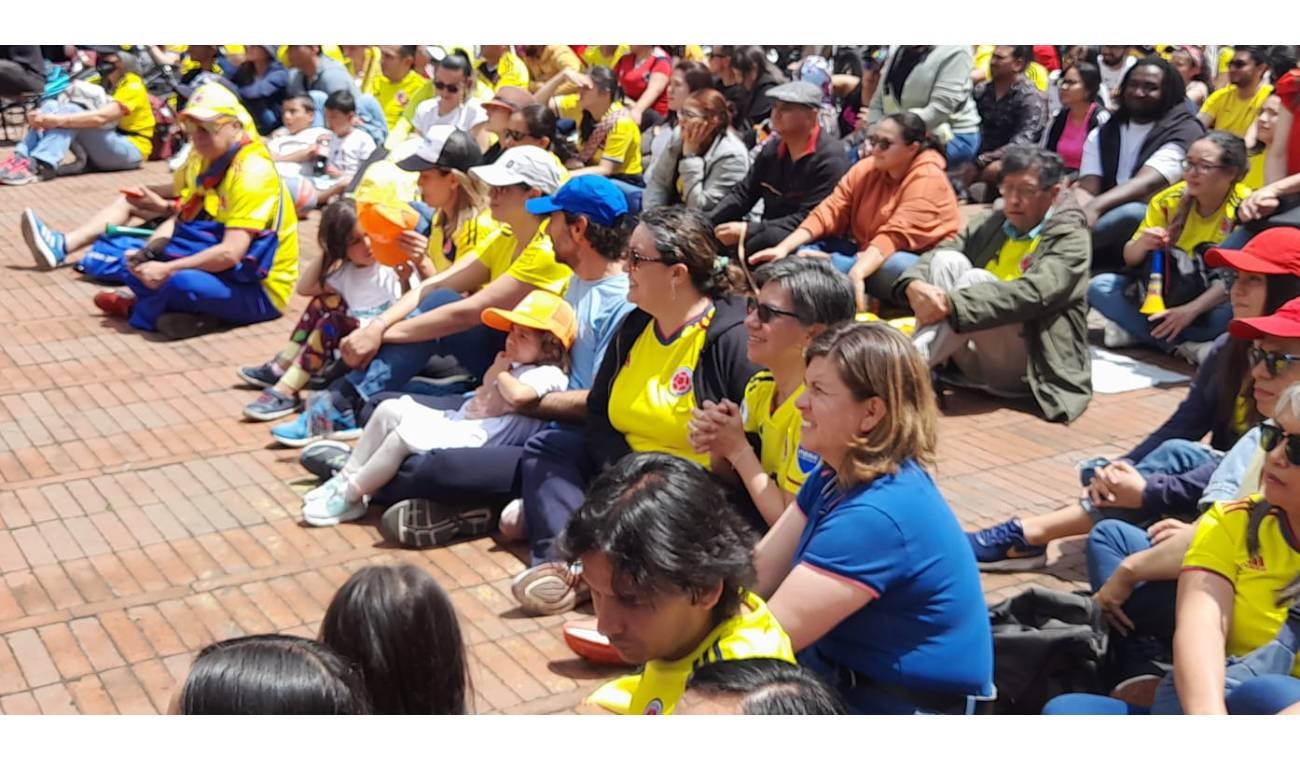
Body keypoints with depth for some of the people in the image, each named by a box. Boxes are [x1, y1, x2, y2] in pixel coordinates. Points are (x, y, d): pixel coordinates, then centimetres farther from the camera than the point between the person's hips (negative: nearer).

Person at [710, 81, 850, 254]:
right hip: (768, 235, 7)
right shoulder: (772, 149, 7)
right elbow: (742, 193, 11)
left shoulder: (830, 159, -14)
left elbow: (808, 220, -20)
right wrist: (704, 224, -6)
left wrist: (749, 230, -25)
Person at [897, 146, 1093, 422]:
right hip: (973, 364, 5)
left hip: (1023, 367, -5)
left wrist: (952, 304, -31)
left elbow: (1033, 293, -23)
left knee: (977, 279, -28)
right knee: (948, 260, -16)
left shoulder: (1071, 239, -5)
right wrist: (914, 285, -25)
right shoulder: (989, 223, 13)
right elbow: (936, 255, 0)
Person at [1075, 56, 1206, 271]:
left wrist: (1095, 207, -36)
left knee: (1134, 212, -38)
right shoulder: (1102, 134, 15)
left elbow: (1146, 183, -18)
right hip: (1106, 246, 5)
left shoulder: (1184, 131, -1)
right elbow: (1086, 187, 1)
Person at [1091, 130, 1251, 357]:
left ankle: (1137, 330, -24)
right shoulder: (1170, 199, -6)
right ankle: (1185, 345, -24)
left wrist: (1191, 310, -34)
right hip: (1166, 292, 5)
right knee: (1099, 286, -16)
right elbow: (1130, 259, -1)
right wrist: (1141, 244, -24)